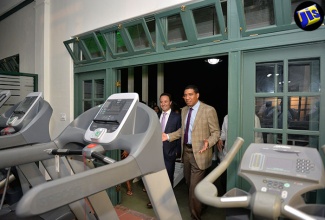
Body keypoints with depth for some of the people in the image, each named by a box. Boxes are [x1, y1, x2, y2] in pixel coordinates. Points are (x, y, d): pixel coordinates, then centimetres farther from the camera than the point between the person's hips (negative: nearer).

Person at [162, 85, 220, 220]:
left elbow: (216, 132, -11)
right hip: (186, 151, 7)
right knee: (189, 183, 23)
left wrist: (208, 142, -30)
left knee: (194, 188, -2)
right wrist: (168, 136, 3)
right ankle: (201, 204, 51)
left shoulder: (209, 110, -14)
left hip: (199, 153, -7)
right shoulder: (184, 110, 6)